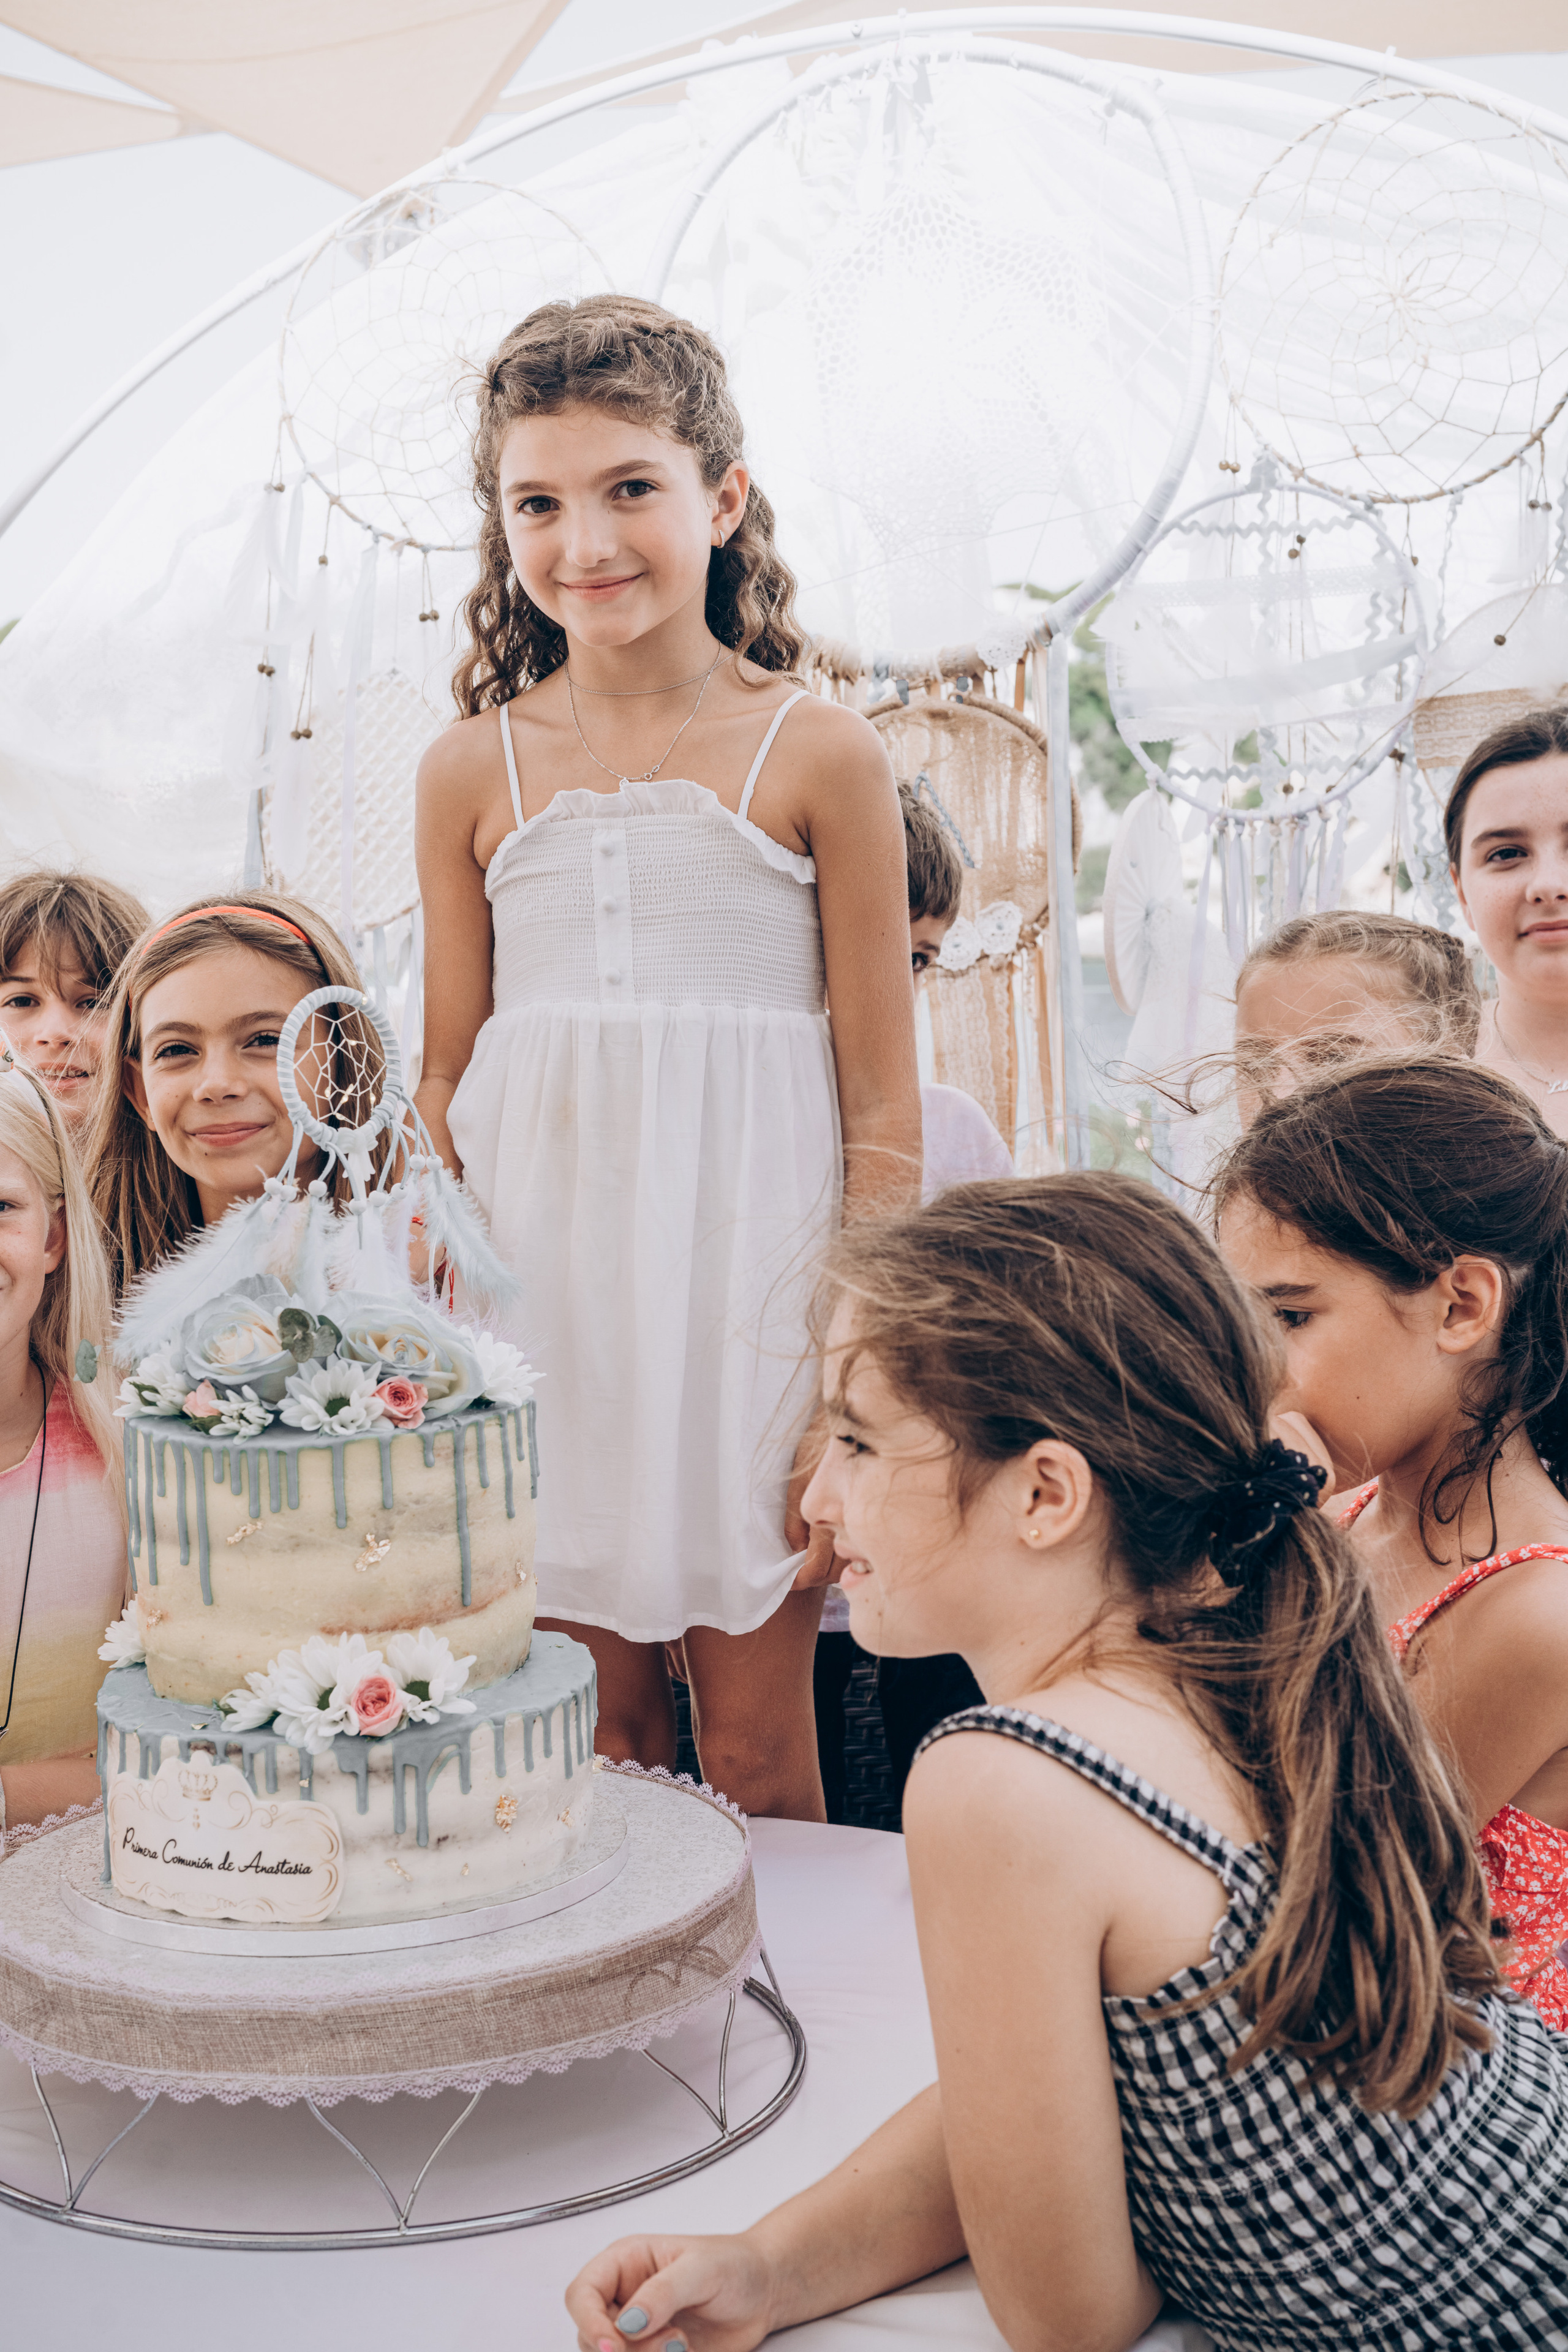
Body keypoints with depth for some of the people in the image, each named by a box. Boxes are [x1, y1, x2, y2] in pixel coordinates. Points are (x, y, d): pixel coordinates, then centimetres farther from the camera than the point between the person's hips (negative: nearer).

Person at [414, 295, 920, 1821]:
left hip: (752, 1265, -2)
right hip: (539, 1274, 2)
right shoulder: (472, 770, 5)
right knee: (592, 1730, 10)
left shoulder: (818, 755, -3)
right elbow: (445, 1082, 10)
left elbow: (883, 1097, -2)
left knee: (754, 1741, 6)